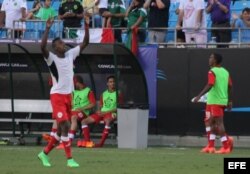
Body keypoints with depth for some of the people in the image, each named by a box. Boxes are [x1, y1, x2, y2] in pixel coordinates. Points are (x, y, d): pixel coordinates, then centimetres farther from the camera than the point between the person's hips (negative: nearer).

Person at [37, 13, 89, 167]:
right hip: (57, 95, -7)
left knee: (62, 128, 11)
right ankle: (70, 159, -11)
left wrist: (86, 25, -5)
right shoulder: (52, 58, -10)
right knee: (65, 125, -14)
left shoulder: (70, 55, 7)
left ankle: (45, 153, 26)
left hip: (68, 95, 7)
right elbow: (43, 47, -30)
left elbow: (85, 43, 6)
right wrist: (48, 29, -34)